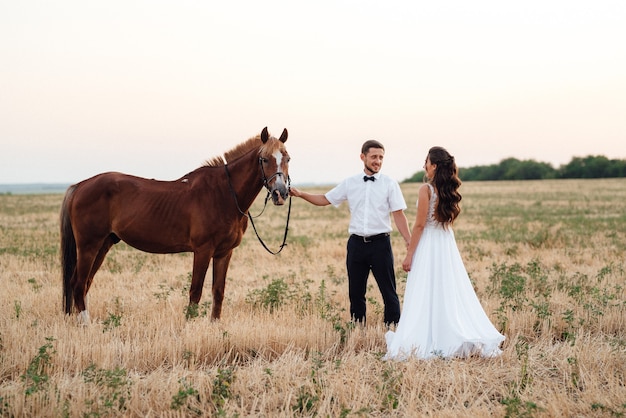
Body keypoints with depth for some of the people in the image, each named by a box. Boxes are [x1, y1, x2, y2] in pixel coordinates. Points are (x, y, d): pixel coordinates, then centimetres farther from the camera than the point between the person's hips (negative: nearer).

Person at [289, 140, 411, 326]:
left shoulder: (389, 184, -2)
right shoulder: (350, 183, 6)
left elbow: (399, 215, -4)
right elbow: (325, 200, 12)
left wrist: (410, 243, -11)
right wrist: (300, 194, 0)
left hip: (380, 243, -3)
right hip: (356, 243, 3)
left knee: (388, 291, 1)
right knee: (356, 292, 10)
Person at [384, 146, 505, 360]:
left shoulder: (426, 189, -13)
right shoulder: (450, 191, 6)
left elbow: (420, 225, -13)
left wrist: (409, 254, -10)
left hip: (428, 246, -6)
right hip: (447, 245, 7)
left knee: (426, 296, -2)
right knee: (450, 293, 10)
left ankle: (424, 343, -2)